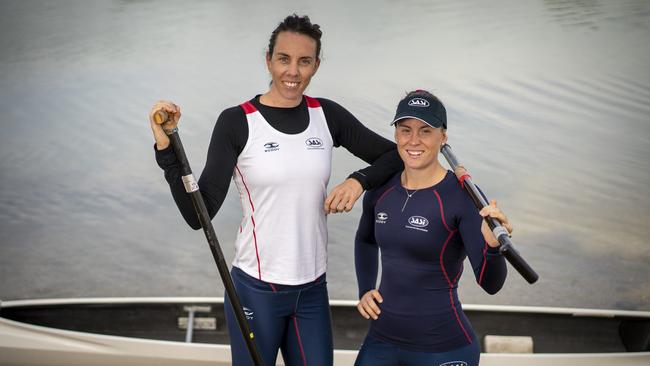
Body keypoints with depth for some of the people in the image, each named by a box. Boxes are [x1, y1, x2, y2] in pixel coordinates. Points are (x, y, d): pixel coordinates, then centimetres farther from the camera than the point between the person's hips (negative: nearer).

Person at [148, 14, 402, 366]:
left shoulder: (328, 115, 1)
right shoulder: (237, 122, -10)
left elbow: (393, 154, 9)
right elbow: (199, 214, -14)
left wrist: (359, 180, -9)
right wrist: (167, 148, -25)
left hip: (313, 289, 4)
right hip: (255, 290, -4)